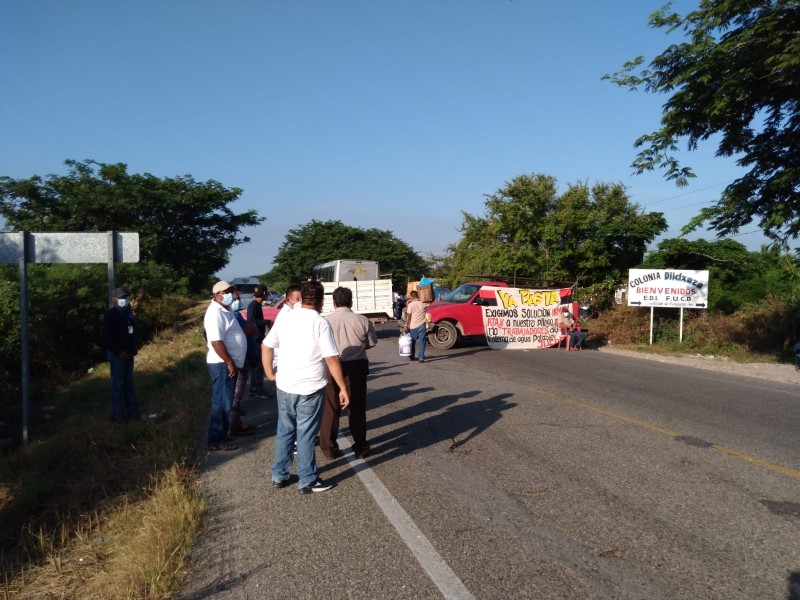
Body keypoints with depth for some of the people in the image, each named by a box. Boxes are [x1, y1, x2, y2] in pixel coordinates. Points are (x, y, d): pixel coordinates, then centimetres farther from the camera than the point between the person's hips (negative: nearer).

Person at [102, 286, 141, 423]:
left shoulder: (128, 312, 10)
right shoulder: (110, 315, -12)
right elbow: (106, 338, -16)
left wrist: (133, 348, 8)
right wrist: (119, 352, -18)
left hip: (128, 353, 7)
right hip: (117, 354, -7)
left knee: (129, 383, 12)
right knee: (118, 384, -3)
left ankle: (132, 411, 19)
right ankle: (117, 414, 5)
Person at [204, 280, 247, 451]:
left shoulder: (225, 309, 13)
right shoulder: (216, 313, -19)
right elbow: (216, 342, -26)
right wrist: (230, 363, -24)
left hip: (228, 363, 10)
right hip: (222, 365, -10)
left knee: (225, 402, 17)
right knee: (222, 403, -4)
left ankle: (221, 434, 27)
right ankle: (216, 441, 3)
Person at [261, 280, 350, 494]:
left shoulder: (284, 318, 2)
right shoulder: (320, 323, -14)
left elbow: (266, 346, 9)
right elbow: (332, 359, -17)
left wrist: (269, 373, 19)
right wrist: (343, 388, -11)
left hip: (284, 386, 5)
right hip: (310, 389, -5)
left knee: (285, 431, 18)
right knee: (306, 435, 5)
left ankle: (279, 475, 29)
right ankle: (308, 481, 17)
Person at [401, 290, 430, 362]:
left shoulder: (410, 305, -9)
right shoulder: (423, 304, -1)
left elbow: (408, 316, -10)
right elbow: (430, 303, 20)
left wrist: (406, 326, -4)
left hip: (413, 326, -1)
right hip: (421, 325, 1)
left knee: (412, 341, 15)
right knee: (422, 341, 2)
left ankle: (411, 356, 26)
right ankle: (421, 357, -7)